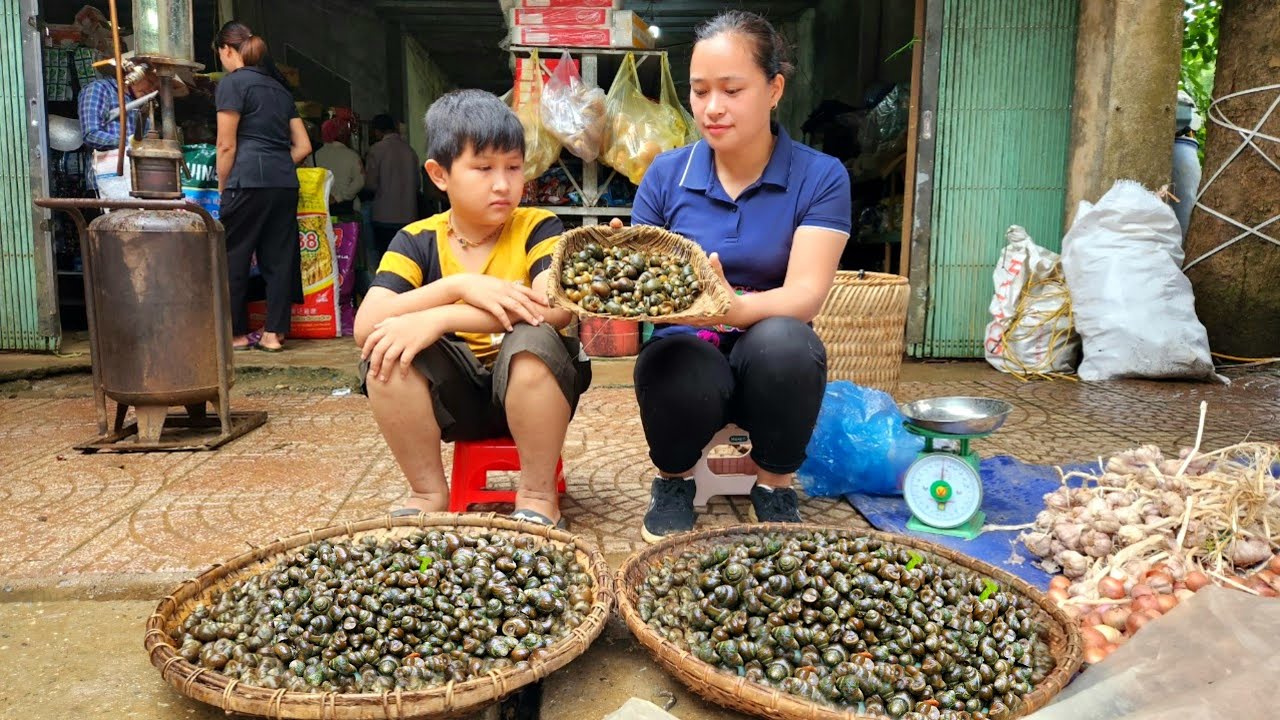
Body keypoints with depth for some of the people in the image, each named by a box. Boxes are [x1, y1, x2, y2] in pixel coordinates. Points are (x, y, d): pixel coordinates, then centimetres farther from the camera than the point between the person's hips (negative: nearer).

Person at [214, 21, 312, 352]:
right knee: (279, 256, 7)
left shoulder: (232, 83, 0)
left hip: (249, 181, -7)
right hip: (286, 183, 7)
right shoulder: (280, 86, 20)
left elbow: (227, 145, -4)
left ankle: (237, 333, 11)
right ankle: (274, 333, 8)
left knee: (234, 256, 5)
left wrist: (223, 189, 7)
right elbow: (303, 146, 18)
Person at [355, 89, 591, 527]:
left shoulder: (538, 229, -7)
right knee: (386, 350, -23)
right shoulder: (417, 241, -2)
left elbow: (556, 309, -27)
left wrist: (438, 319, -33)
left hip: (532, 391, -2)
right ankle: (429, 493, -7)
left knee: (534, 340, -33)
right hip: (453, 395, 2)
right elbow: (365, 326, -17)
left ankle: (538, 496, -15)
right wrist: (459, 285, -29)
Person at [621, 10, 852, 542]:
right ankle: (673, 480, 1)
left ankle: (775, 489, -6)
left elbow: (805, 294, -17)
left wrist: (735, 307, -38)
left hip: (772, 361, 0)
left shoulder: (820, 177, -5)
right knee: (680, 373, -35)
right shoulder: (667, 173, 2)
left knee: (781, 340, -35)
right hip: (688, 349, 1)